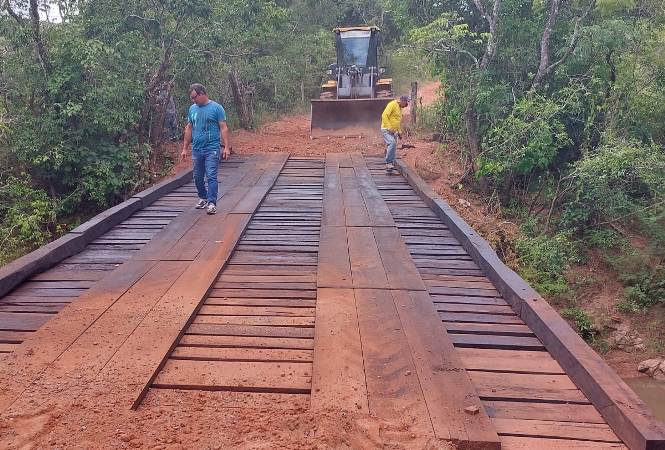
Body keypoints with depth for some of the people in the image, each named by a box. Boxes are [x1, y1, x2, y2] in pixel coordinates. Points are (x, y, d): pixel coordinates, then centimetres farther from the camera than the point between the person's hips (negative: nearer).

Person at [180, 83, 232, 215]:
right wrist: (185, 148, 13)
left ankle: (212, 203, -6)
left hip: (212, 149, -5)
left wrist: (227, 147, -13)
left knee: (211, 176, -9)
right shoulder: (192, 109, 10)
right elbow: (188, 129, 15)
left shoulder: (216, 108, -4)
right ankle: (203, 198, 29)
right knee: (198, 177, 12)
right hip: (196, 149, 5)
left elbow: (223, 128, -6)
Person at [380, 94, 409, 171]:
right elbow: (384, 115, -20)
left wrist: (399, 132, 21)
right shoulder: (392, 104, -9)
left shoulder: (399, 108, 20)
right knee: (392, 143, -28)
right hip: (386, 130, -10)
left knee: (393, 148, 6)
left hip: (393, 132, 10)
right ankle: (388, 163, -26)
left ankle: (390, 165, 12)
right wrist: (389, 127, -25)